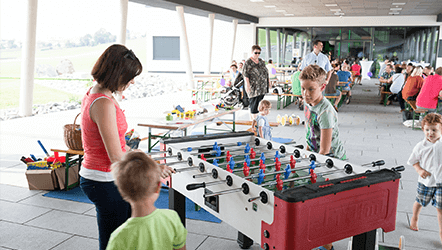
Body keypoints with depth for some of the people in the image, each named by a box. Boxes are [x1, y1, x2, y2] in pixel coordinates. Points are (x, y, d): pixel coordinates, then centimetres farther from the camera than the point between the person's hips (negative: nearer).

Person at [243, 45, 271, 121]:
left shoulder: (261, 61, 15)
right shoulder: (248, 62, -6)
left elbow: (266, 72, 21)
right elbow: (245, 75, -12)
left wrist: (268, 81, 18)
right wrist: (247, 85, -21)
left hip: (262, 87, 7)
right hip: (254, 87, -6)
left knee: (259, 103, 6)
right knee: (254, 103, -7)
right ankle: (254, 119, -2)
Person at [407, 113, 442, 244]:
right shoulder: (421, 146, -9)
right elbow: (414, 160, 1)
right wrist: (420, 170, -14)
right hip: (425, 181, 1)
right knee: (420, 202, 18)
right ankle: (414, 219, 47)